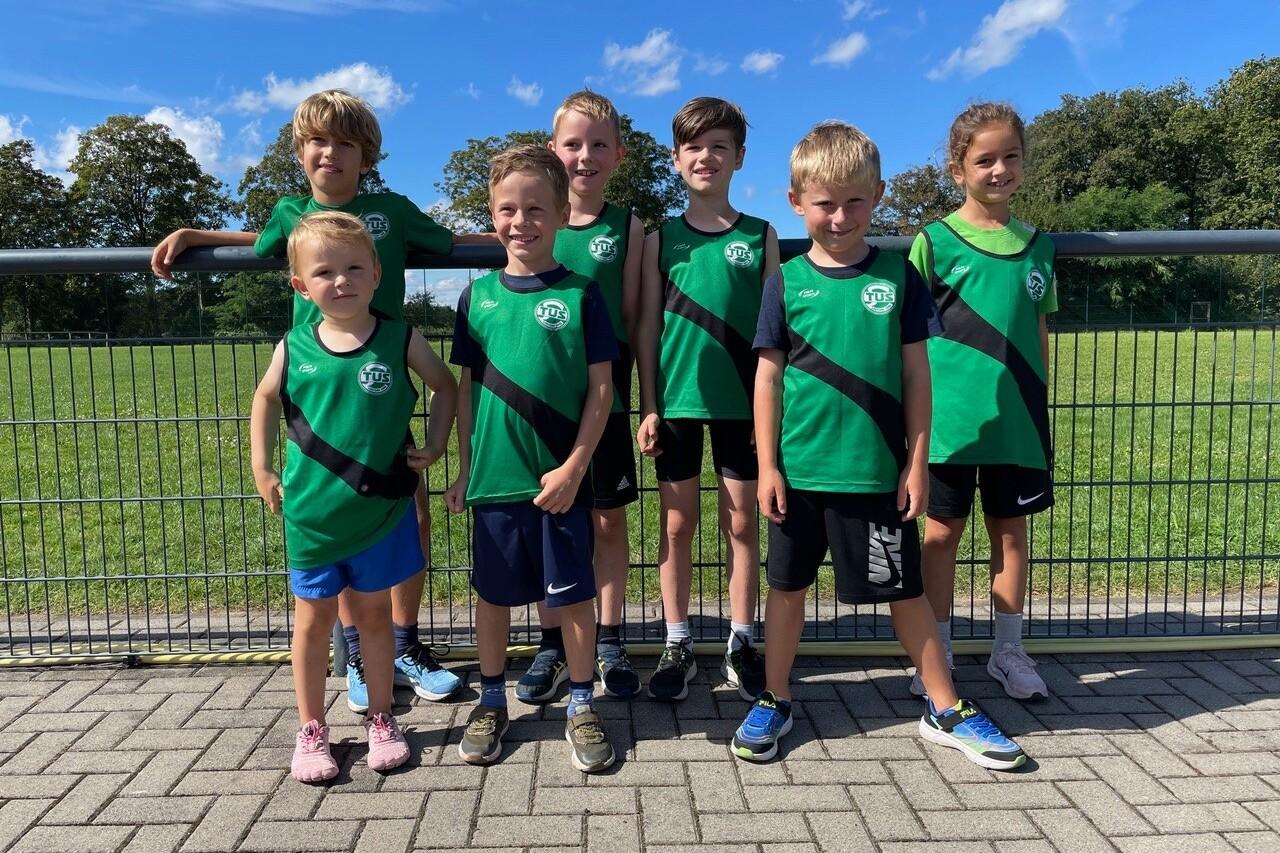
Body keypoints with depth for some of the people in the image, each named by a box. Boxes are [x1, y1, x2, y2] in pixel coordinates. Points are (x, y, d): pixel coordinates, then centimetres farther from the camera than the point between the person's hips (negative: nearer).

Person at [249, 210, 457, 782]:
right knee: (313, 619, 12)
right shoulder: (294, 348, -4)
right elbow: (266, 398, 15)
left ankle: (381, 721, 30)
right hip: (311, 513, 1)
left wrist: (436, 444, 0)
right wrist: (261, 468, 9)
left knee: (373, 614, 13)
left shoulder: (400, 342, -8)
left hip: (380, 510, -1)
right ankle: (312, 732, 28)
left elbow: (445, 385, 8)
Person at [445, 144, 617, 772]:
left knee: (572, 595, 8)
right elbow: (467, 387, 8)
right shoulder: (479, 295, 4)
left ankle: (581, 706, 26)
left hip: (560, 478, -2)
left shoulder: (581, 294, -4)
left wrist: (574, 467, -11)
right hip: (493, 477, 3)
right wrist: (463, 470, 8)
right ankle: (492, 701, 33)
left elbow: (600, 388, -5)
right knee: (493, 594, 14)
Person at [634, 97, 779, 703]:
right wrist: (648, 407, -2)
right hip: (676, 398, 0)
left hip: (742, 400, 0)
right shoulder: (661, 238, 4)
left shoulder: (760, 236, 4)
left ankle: (741, 645, 20)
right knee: (677, 522, 7)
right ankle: (677, 646, 19)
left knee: (741, 521, 7)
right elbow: (647, 326, 3)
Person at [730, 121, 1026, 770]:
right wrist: (767, 465, -3)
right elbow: (768, 378, 0)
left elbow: (916, 374, 2)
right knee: (788, 585, 12)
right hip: (799, 470, 0)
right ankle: (774, 702, 29)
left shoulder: (898, 276, 0)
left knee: (906, 590, 11)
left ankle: (947, 711, 27)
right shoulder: (787, 281, -1)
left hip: (877, 471, 0)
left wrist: (917, 462, -1)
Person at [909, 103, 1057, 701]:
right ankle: (937, 654, 19)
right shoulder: (935, 241, -3)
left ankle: (1008, 650, 28)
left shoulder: (1036, 245, 9)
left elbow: (1039, 333, 14)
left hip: (1016, 419, 4)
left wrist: (1040, 410, 14)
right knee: (943, 530, 5)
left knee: (1010, 528, 13)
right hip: (949, 418, -4)